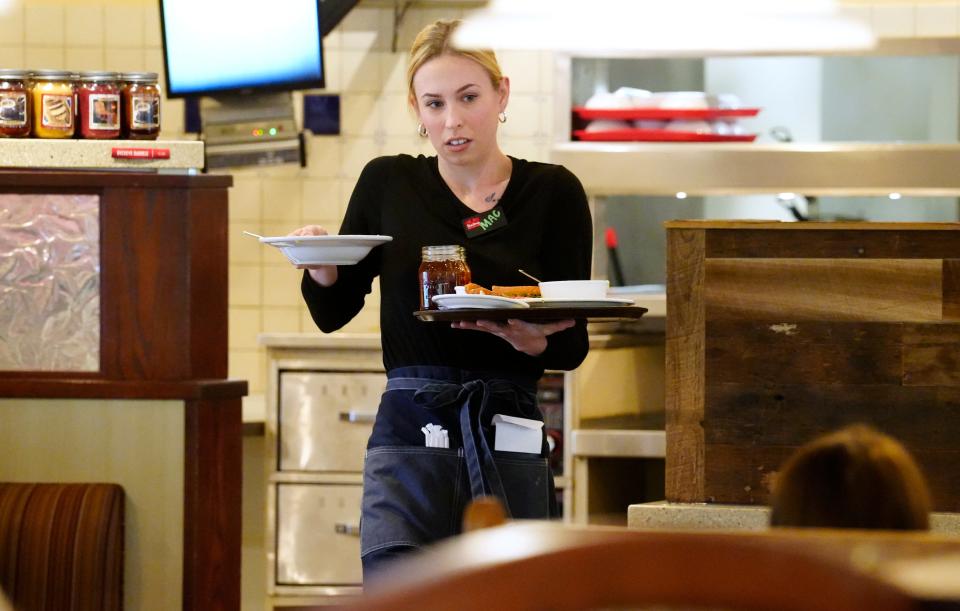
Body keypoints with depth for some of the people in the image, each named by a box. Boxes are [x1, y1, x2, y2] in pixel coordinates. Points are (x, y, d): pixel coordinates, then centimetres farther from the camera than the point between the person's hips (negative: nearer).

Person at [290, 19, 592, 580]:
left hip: (511, 444, 0)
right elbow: (333, 313, 17)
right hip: (411, 433, 0)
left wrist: (527, 338, -21)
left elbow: (573, 346, 2)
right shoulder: (389, 185, 8)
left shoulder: (552, 192, 5)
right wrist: (320, 265, -5)